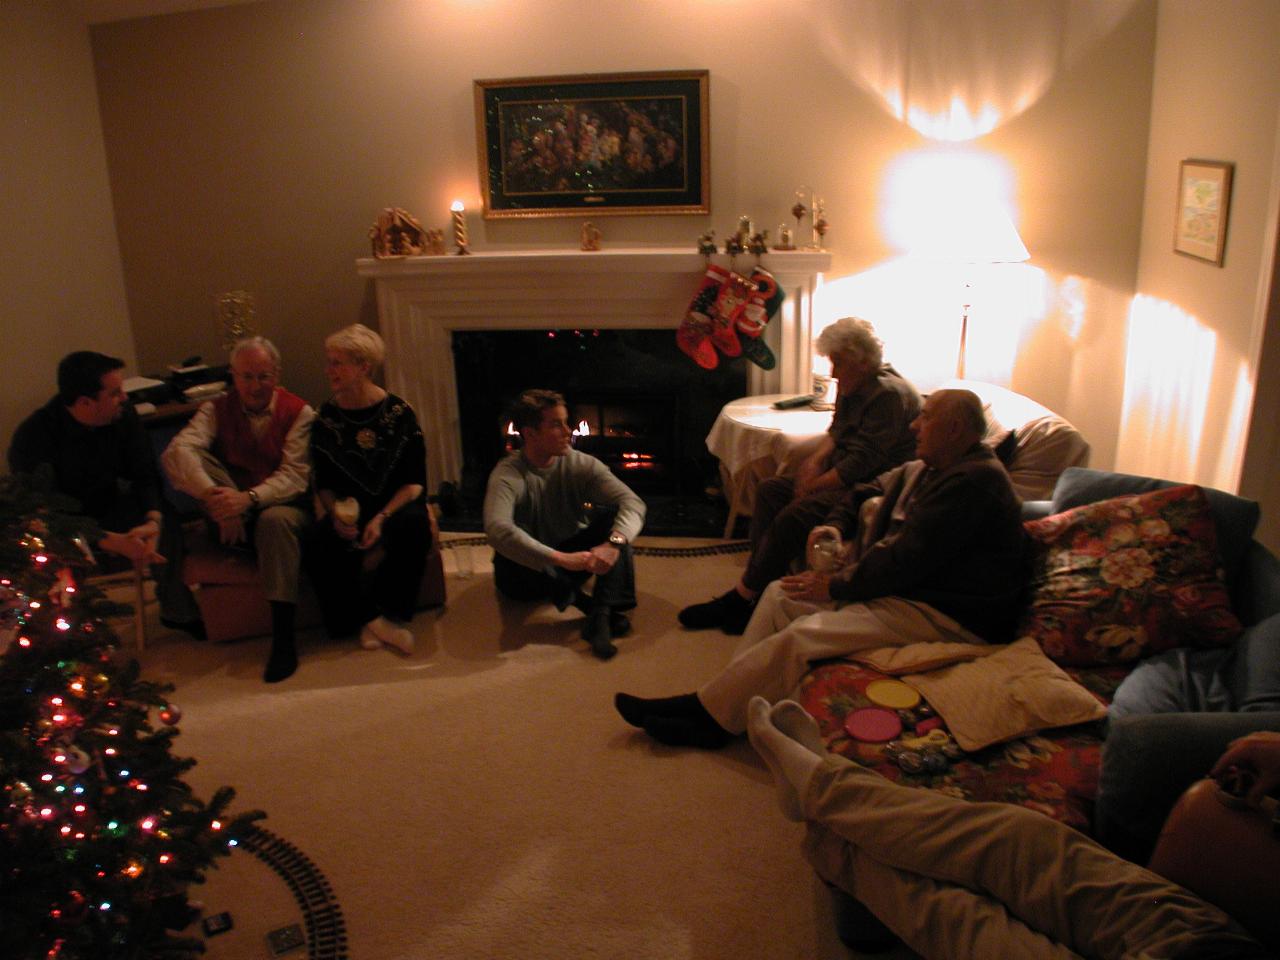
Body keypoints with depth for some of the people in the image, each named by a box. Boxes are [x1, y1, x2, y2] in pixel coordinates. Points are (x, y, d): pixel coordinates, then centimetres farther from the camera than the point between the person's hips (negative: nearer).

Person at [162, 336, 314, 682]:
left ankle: (283, 637, -33)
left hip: (282, 507, -2)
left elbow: (296, 475, -15)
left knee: (276, 520, -39)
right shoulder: (216, 409, 4)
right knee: (195, 457, -18)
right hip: (234, 519, 2)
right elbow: (177, 451, -16)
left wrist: (250, 498, -34)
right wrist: (214, 496, -35)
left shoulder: (299, 412, -2)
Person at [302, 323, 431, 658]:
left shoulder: (398, 412, -6)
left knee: (412, 526, -35)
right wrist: (336, 513, -13)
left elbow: (415, 482, -8)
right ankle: (369, 617, -13)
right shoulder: (326, 417, 2)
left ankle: (386, 614, -16)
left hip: (394, 505, -2)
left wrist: (382, 517, -22)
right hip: (350, 508, 2)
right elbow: (324, 484, 8)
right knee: (318, 543, -28)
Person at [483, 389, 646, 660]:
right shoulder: (507, 475, -21)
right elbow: (497, 529, -40)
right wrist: (560, 559, -49)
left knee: (613, 514, -21)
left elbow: (633, 503, -21)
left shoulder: (581, 464, -9)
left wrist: (614, 542, -42)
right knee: (509, 557, -37)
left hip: (573, 557, 3)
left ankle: (601, 617, -32)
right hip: (530, 570, -3)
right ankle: (590, 605, -22)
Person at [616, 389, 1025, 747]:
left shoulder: (975, 481, -18)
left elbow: (907, 559, -24)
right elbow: (863, 493, 29)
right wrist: (834, 527, 8)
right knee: (780, 594, 2)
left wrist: (836, 585, -15)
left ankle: (710, 714, -12)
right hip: (900, 588, 10)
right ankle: (726, 704, -4)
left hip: (943, 616, -10)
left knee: (802, 635, -24)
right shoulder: (921, 472, 15)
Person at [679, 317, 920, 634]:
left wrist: (813, 486, -16)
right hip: (842, 474, 11)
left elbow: (862, 461, -24)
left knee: (793, 517, -25)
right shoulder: (851, 386, 11)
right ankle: (761, 586, -6)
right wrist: (816, 460, 0)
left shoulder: (889, 394, -20)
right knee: (770, 490, -1)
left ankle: (741, 597, -13)